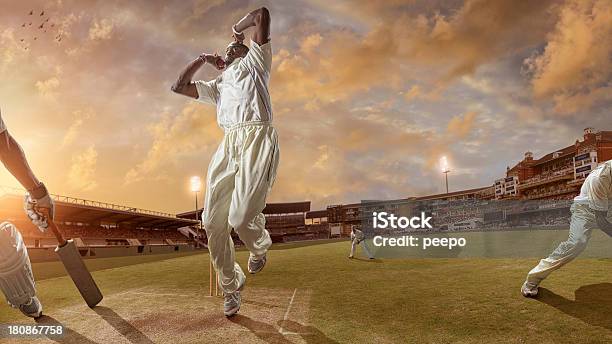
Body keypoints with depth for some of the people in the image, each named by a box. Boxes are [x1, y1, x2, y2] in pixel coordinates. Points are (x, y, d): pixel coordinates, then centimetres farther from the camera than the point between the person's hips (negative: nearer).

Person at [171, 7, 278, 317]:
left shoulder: (255, 63, 21)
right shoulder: (217, 85, 34)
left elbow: (262, 14, 14)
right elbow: (179, 86, 34)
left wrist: (237, 28, 30)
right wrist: (203, 59, 36)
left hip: (257, 138, -6)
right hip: (228, 145, 6)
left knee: (240, 217, -20)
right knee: (212, 222, -2)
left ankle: (260, 247, 16)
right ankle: (231, 287, 15)